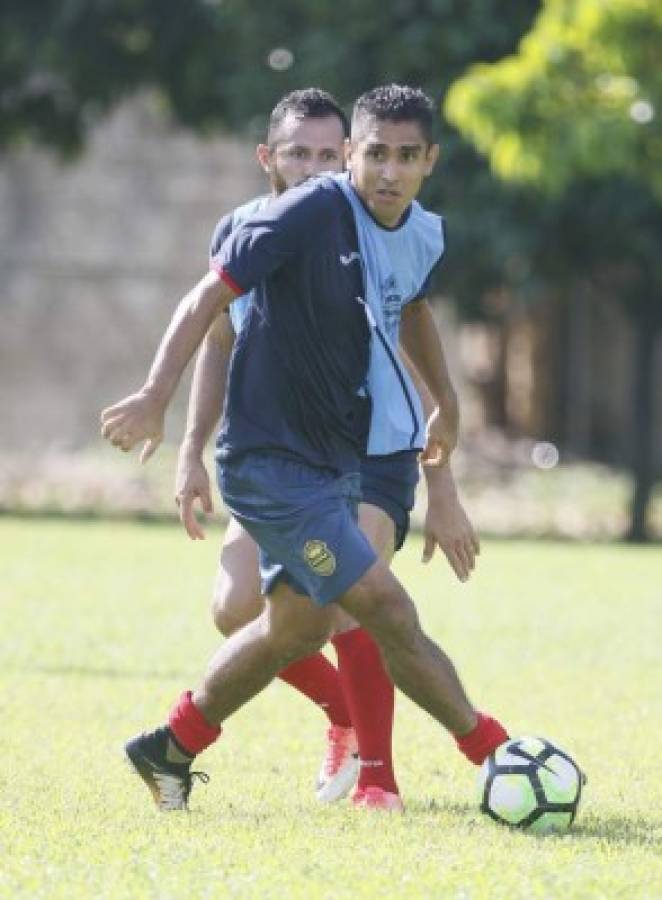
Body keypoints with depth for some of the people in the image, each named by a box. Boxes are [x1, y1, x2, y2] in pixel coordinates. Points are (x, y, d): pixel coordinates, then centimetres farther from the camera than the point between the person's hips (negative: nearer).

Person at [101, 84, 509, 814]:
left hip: (335, 465, 9)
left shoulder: (421, 235, 3)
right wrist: (156, 396, -24)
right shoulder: (312, 213, -20)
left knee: (299, 624, 17)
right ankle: (495, 754, -4)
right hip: (271, 460, -9)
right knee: (386, 610, -12)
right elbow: (212, 293, -18)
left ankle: (170, 749, 32)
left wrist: (444, 404, 34)